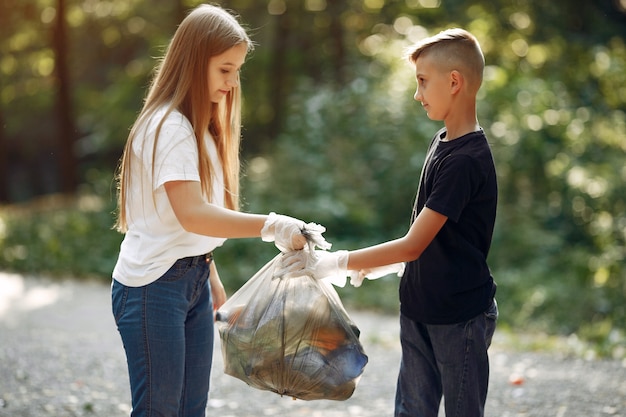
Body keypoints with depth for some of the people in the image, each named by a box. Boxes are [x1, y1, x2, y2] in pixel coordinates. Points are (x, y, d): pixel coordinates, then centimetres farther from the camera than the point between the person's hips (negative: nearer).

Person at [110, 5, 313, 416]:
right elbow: (191, 214, -26)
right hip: (154, 286, -9)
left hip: (194, 281, 9)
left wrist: (210, 276, 16)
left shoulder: (200, 127, 13)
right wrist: (272, 226, -27)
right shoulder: (168, 127, -16)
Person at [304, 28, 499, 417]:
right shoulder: (443, 142, 7)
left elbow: (414, 245, -23)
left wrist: (340, 262, -19)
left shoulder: (467, 159, -22)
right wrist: (377, 265, 9)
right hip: (421, 309, 9)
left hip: (461, 315, -9)